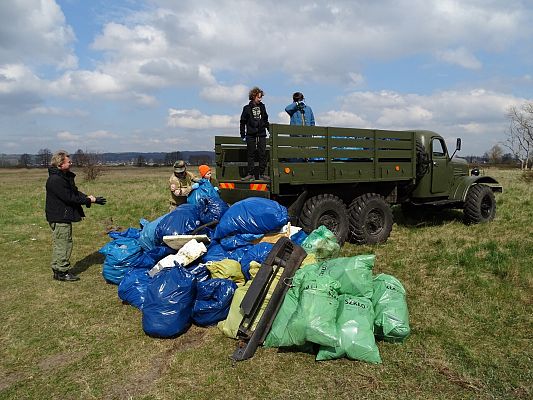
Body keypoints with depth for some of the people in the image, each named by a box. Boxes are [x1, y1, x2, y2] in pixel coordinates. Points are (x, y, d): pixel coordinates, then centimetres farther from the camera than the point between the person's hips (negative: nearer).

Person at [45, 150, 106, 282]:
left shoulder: (65, 177, 12)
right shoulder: (55, 180, -21)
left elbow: (75, 193, 12)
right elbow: (69, 197, -23)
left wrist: (89, 198, -2)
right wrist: (88, 200, -15)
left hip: (64, 216, 11)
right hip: (59, 217, -11)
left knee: (60, 243, 17)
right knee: (63, 243, -3)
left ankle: (58, 269, 27)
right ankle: (61, 272, 6)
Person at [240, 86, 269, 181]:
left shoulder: (262, 107, 10)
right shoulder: (247, 108, 0)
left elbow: (265, 120, 18)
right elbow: (243, 122, 2)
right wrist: (243, 135, -1)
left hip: (262, 134, 3)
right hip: (251, 135, -2)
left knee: (262, 154, 0)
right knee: (251, 154, 2)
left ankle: (262, 174, 8)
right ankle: (250, 174, 7)